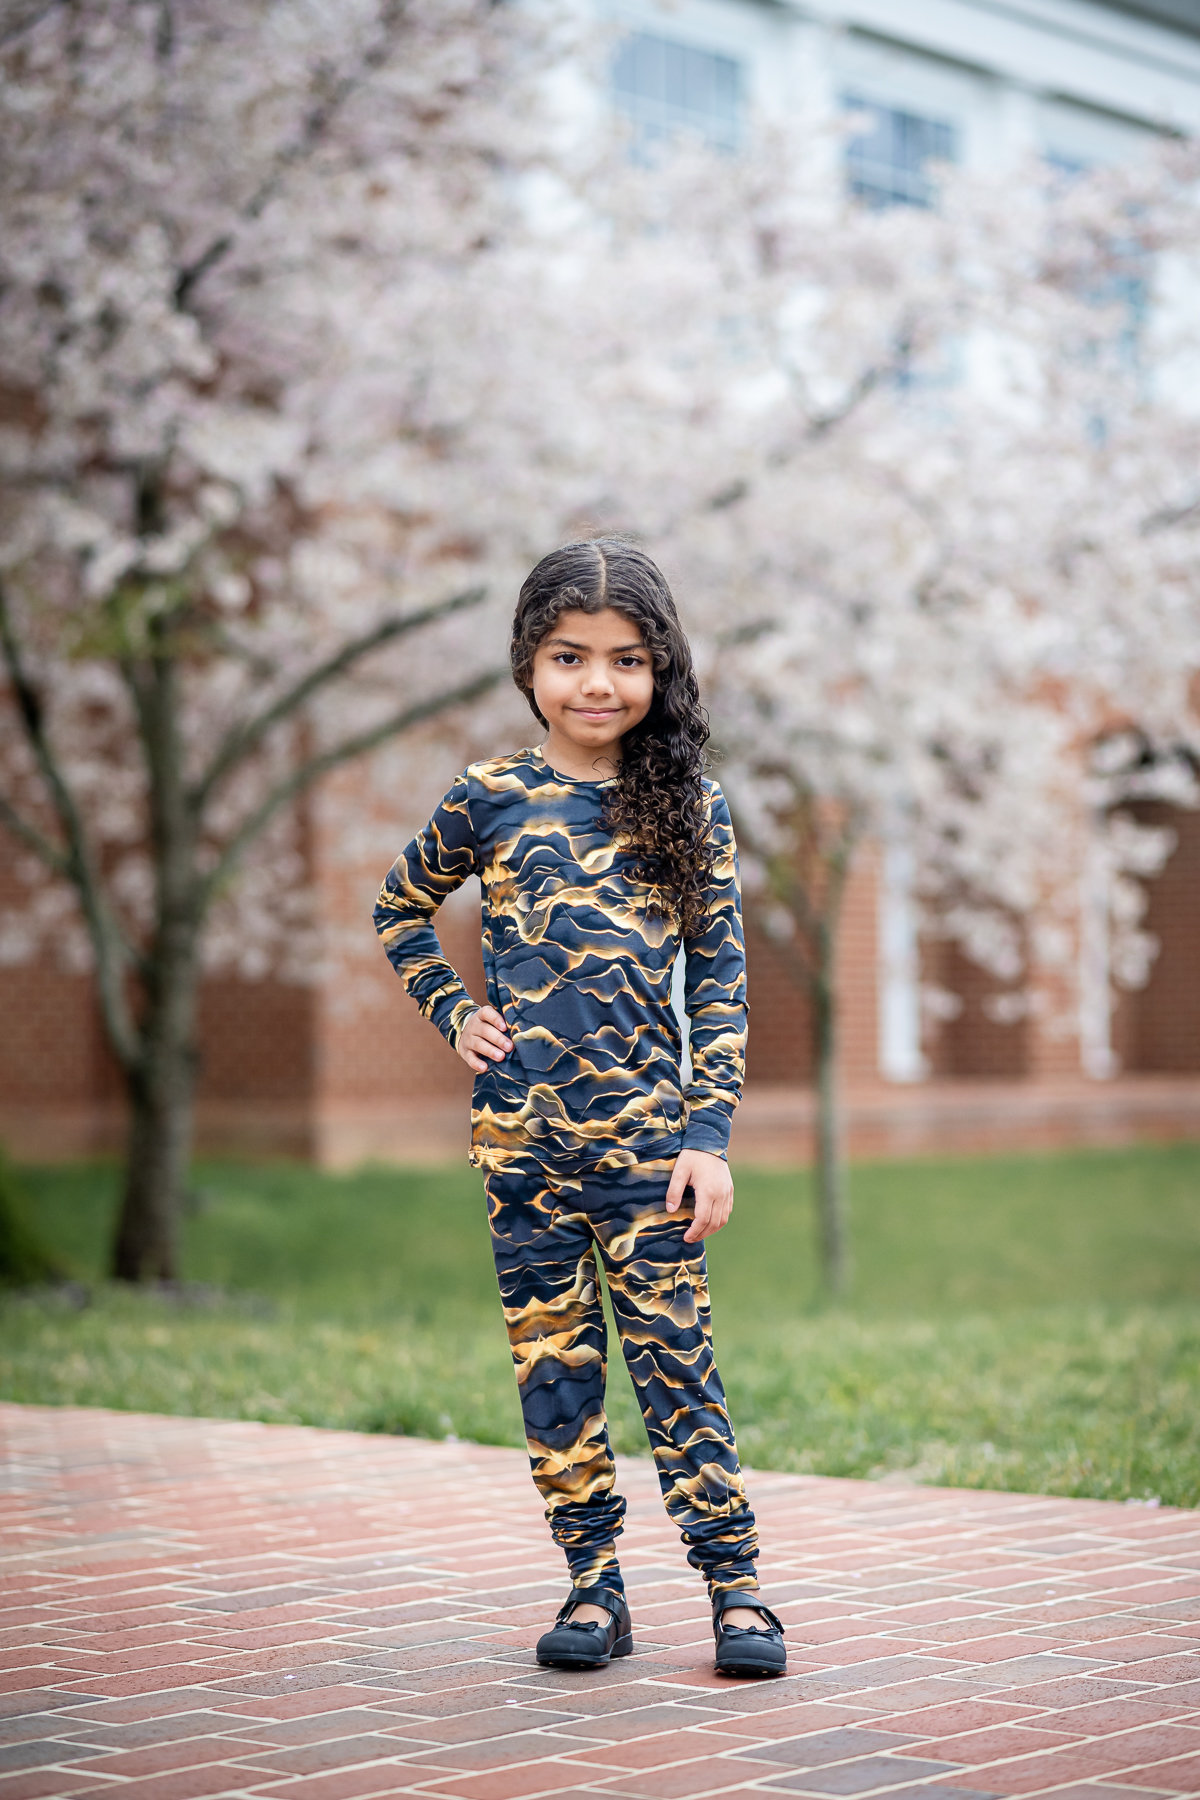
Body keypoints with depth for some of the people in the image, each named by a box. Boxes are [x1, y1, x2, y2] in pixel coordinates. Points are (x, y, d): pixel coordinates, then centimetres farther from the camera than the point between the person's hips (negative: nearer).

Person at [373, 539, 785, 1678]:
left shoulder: (692, 809, 3)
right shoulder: (489, 800, 4)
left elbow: (721, 982, 2)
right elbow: (399, 912, 20)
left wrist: (710, 1135, -4)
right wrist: (454, 1015, 6)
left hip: (647, 1126, -1)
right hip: (520, 1129, 1)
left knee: (673, 1352, -1)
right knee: (551, 1361, 6)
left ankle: (734, 1582, 6)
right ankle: (593, 1584, 15)